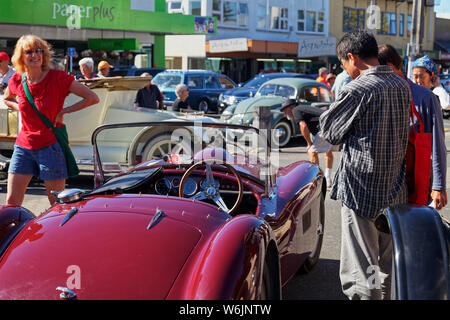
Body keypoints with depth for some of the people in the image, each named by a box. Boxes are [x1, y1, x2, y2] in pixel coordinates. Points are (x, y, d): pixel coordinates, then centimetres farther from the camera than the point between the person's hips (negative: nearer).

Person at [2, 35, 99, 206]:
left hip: (50, 146, -4)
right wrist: (21, 108, 5)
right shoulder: (17, 81, 2)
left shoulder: (58, 78, -11)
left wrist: (63, 111, -11)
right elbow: (7, 99, 25)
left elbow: (93, 98, -10)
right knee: (11, 201, 6)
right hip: (23, 145, 4)